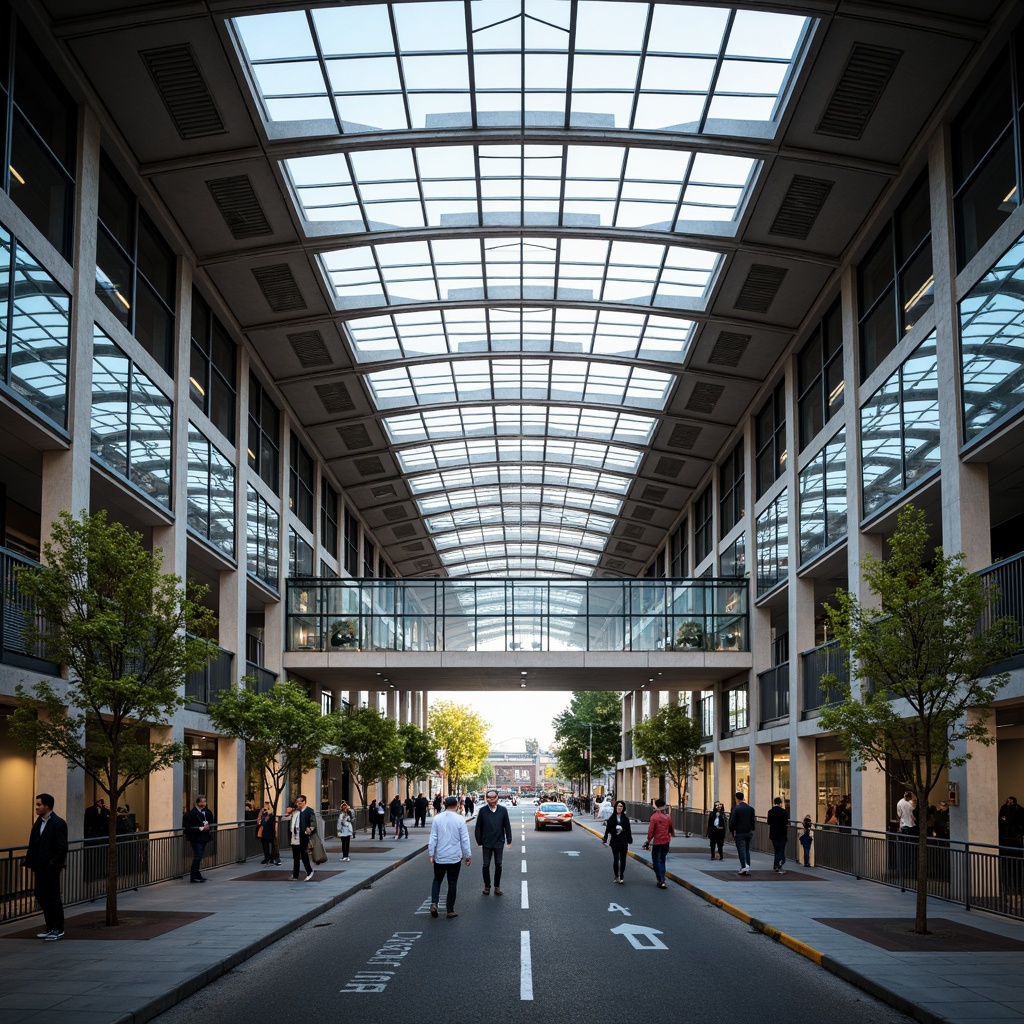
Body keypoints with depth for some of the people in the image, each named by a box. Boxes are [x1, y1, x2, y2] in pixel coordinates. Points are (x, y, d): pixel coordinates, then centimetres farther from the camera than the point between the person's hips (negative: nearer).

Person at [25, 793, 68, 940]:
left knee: (53, 897, -1)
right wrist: (30, 862, 5)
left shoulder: (58, 823, -13)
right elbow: (33, 844, 13)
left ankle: (58, 929, 8)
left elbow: (62, 848, -15)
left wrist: (53, 865, -18)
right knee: (41, 896, 12)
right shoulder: (39, 822, 11)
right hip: (40, 867, 8)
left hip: (51, 868, -8)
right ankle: (50, 927, 23)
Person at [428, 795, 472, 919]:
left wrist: (431, 854, 3)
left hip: (439, 857, 2)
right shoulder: (460, 819, -9)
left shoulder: (437, 819, -3)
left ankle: (434, 903, -3)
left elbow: (433, 838, -3)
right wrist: (468, 855, 2)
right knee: (452, 884, 8)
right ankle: (450, 911, 11)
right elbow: (465, 839, -7)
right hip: (455, 857, -2)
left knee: (437, 880, 17)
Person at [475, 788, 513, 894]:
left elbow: (507, 826, 2)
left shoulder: (502, 810, -4)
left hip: (499, 842, 1)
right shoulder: (483, 810, -6)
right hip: (487, 843, 0)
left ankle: (497, 886, 19)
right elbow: (478, 827, 0)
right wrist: (479, 841, 0)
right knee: (486, 865, 6)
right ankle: (487, 886, 19)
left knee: (498, 865, 7)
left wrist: (509, 840, 3)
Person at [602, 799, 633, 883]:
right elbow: (607, 830, 1)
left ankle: (621, 877, 14)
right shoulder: (611, 818, 0)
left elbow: (628, 830, 7)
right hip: (615, 841, -1)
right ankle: (616, 876, 10)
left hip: (623, 841, 1)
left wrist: (629, 840, 8)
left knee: (623, 859, 4)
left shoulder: (625, 818, 3)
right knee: (616, 859, -5)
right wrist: (605, 840, -5)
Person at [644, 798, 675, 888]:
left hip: (657, 842, -5)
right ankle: (662, 880, 21)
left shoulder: (654, 817, -14)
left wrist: (648, 842, -6)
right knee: (662, 861, 19)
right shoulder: (667, 817, 1)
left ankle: (661, 880, -8)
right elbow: (671, 830, 13)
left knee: (656, 862, 2)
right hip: (666, 842, 5)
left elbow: (651, 831, -15)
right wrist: (671, 835, 35)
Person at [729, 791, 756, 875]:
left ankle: (744, 867, -12)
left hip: (739, 833, -5)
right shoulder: (751, 808, 4)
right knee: (747, 850, 14)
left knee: (741, 850, -4)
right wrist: (751, 830, 16)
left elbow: (732, 821, -11)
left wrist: (732, 831, 2)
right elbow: (753, 821, 8)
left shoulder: (736, 809, -13)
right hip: (749, 832, 5)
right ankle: (747, 866, 11)